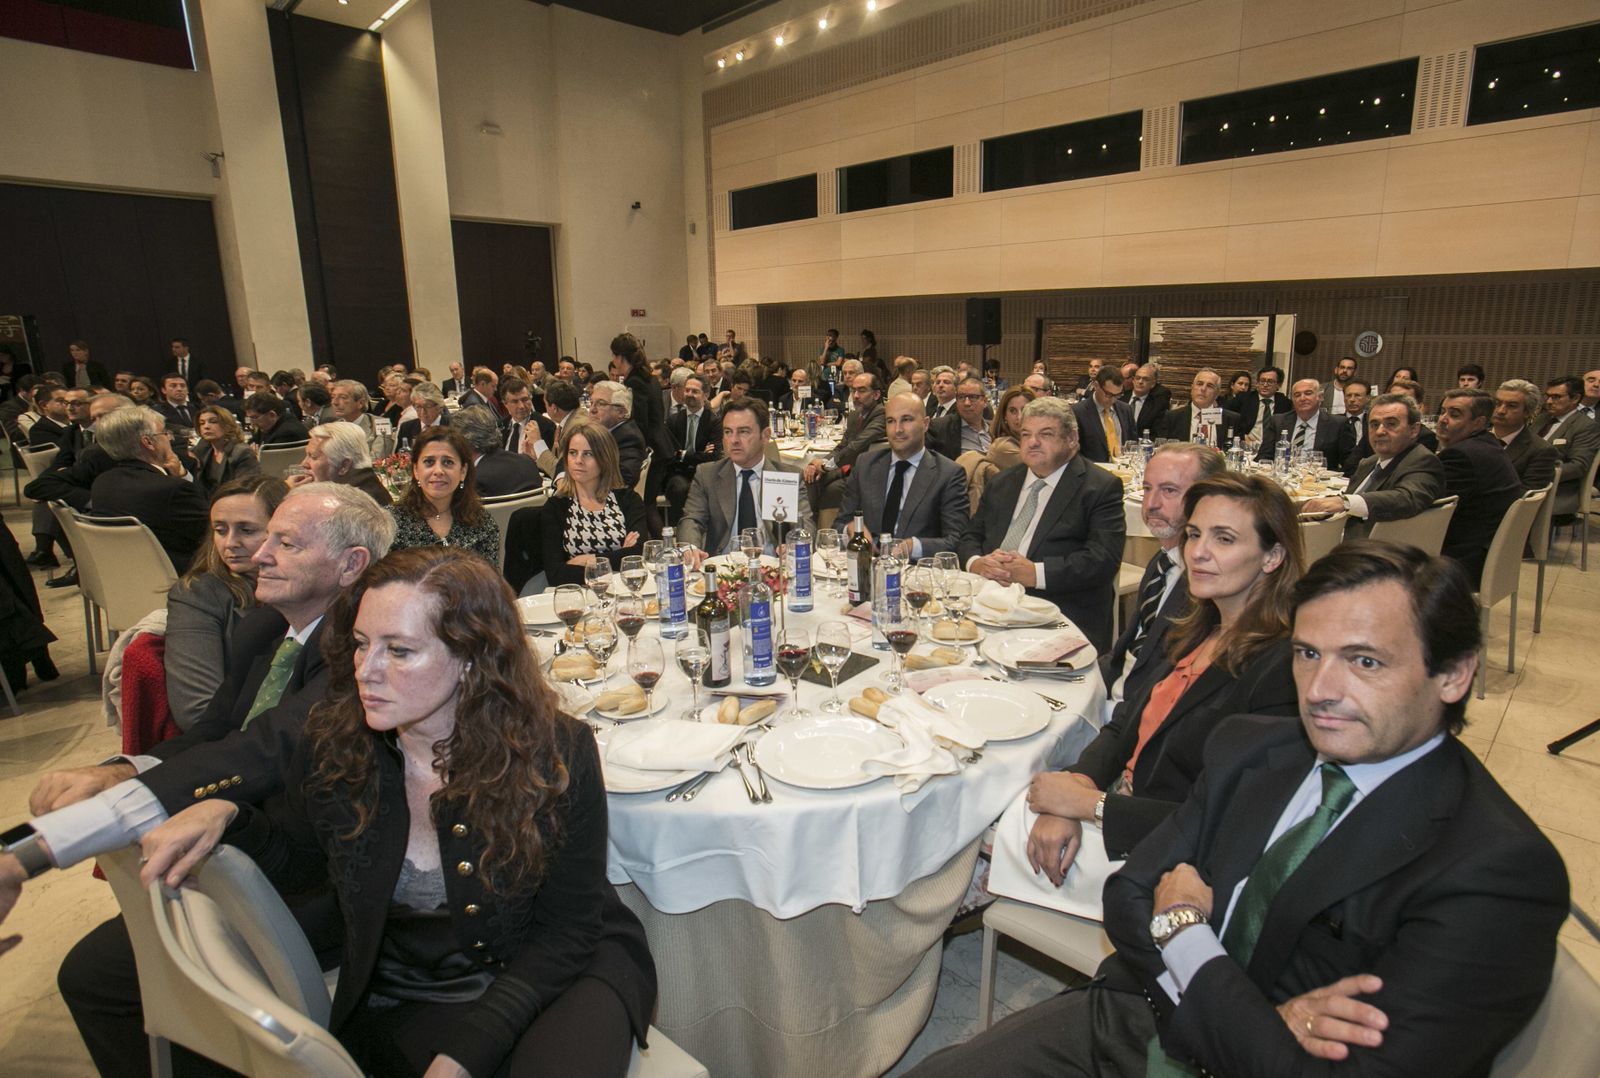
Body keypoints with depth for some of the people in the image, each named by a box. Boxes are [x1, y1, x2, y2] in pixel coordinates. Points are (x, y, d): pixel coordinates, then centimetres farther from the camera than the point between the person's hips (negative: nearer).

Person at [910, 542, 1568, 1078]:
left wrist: (1183, 930, -12)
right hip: (1130, 1018, 5)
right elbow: (1128, 898, 1)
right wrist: (1269, 1015, -16)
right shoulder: (1247, 748, 0)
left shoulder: (1500, 873, -19)